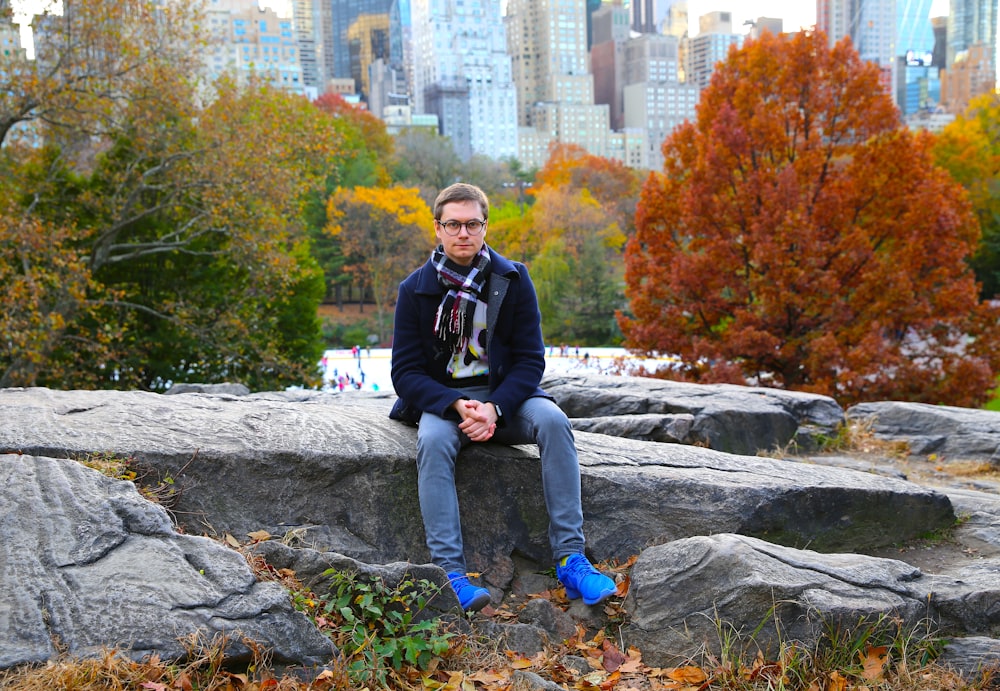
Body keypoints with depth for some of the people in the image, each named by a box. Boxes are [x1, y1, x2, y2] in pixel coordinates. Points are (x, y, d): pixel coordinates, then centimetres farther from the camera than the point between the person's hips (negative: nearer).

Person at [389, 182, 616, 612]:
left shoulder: (512, 279, -1)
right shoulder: (416, 289, -2)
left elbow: (530, 360, -4)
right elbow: (405, 371, -5)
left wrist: (494, 408, -22)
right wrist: (456, 405, -23)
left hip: (504, 395, 1)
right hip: (440, 399, -1)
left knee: (552, 420, -28)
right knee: (433, 441, -34)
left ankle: (570, 558, -28)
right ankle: (450, 573, -36)